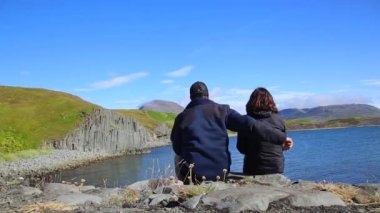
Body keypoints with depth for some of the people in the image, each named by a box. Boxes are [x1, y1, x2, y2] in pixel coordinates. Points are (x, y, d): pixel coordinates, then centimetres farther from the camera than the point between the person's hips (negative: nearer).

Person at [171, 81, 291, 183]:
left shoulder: (182, 117, 5)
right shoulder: (221, 110, 4)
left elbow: (177, 148, 14)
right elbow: (250, 125, -4)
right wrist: (281, 137, -3)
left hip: (193, 174, -2)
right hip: (220, 175, 2)